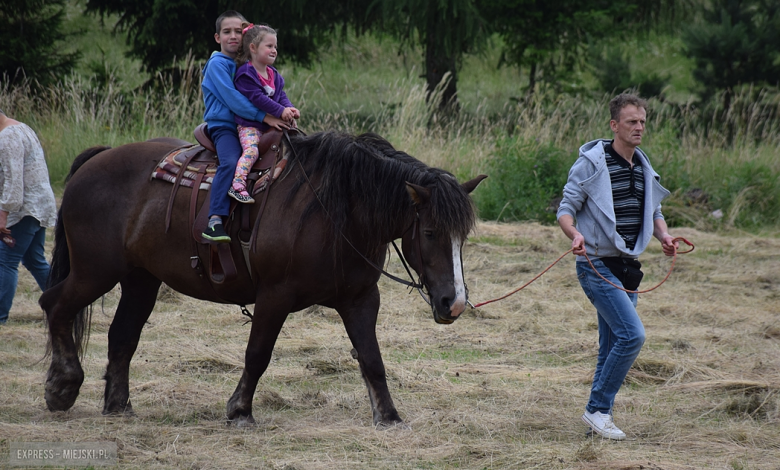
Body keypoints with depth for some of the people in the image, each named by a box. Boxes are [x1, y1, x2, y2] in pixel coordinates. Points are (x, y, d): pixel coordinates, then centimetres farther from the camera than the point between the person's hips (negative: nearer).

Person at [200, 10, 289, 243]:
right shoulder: (217, 64, -5)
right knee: (231, 162, -34)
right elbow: (231, 98, -16)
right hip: (223, 125, -8)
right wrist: (264, 116, -21)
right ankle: (214, 221, -39)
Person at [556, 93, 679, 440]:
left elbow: (654, 212, 21)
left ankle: (598, 414, 19)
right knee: (632, 334, -19)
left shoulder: (644, 168, 12)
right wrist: (575, 235, -29)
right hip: (597, 264, -8)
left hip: (627, 267, 8)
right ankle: (598, 408, -10)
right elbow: (566, 209, -9)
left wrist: (664, 236, 0)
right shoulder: (591, 164, -9)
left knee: (613, 346, 10)